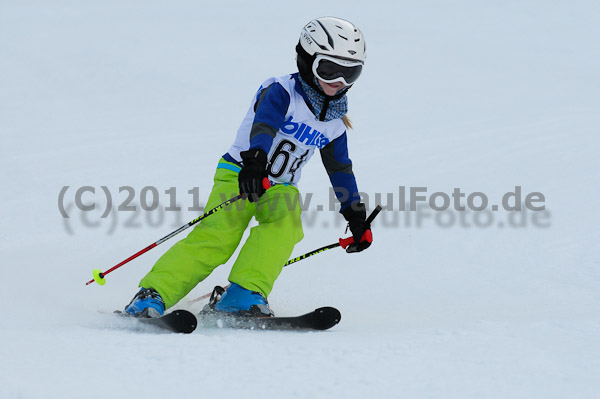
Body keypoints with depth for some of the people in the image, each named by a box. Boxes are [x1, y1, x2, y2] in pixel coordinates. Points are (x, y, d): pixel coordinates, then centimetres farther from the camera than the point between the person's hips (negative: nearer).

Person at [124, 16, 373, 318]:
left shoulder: (334, 121, 10)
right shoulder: (281, 91, -10)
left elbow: (341, 170, 23)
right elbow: (263, 126, -30)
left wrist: (357, 218, 23)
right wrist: (255, 161, -50)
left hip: (280, 188, 5)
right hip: (240, 174, -5)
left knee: (285, 222, -30)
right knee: (219, 235, -27)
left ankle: (245, 293, -39)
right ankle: (152, 294, -29)